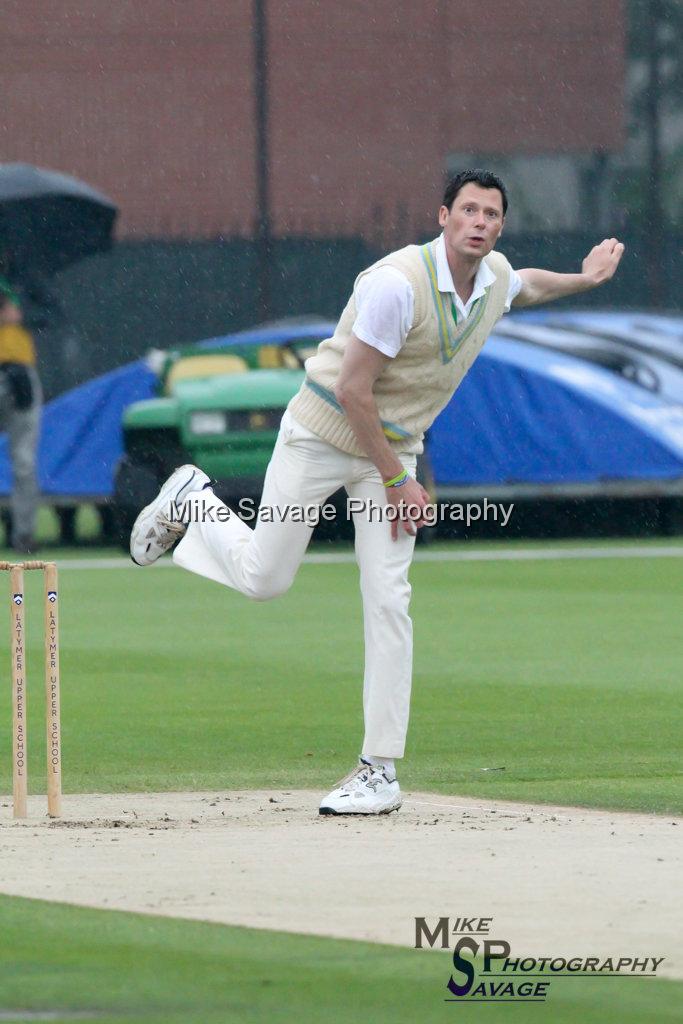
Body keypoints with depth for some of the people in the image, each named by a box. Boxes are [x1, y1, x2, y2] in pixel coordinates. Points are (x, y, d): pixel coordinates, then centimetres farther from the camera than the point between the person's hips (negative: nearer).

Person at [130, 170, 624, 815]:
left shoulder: (497, 278, -4)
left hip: (394, 445, 5)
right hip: (321, 434, -5)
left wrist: (585, 279, 17)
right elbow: (352, 390, -24)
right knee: (262, 579, 1)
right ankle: (191, 503, 33)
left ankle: (381, 772, -8)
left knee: (387, 602, -7)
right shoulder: (398, 282, -28)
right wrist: (397, 482, -20)